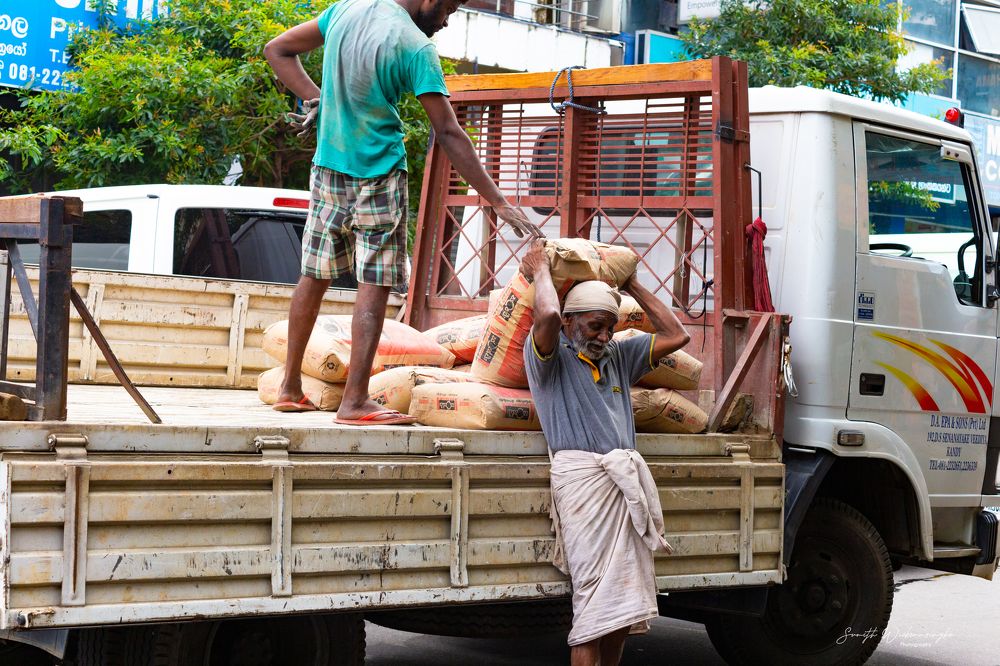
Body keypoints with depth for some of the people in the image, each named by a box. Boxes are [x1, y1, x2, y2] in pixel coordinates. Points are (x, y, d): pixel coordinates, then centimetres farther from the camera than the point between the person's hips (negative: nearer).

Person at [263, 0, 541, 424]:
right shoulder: (415, 46, -15)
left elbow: (277, 50, 10)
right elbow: (448, 134, -17)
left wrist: (316, 100, 4)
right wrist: (499, 203, -15)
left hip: (328, 167, 7)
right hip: (378, 175, -7)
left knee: (315, 275, 15)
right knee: (375, 285, -3)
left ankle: (290, 388, 22)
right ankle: (355, 401, -7)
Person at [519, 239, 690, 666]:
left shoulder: (618, 356, 23)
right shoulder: (551, 357, 4)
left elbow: (675, 336, 22)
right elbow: (547, 314, -17)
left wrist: (633, 286, 24)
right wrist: (540, 272, 2)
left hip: (628, 482, 7)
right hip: (583, 474, -7)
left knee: (627, 599, 4)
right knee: (597, 596, -13)